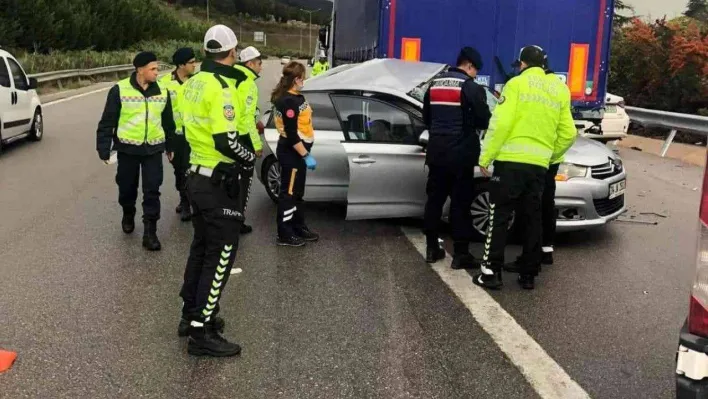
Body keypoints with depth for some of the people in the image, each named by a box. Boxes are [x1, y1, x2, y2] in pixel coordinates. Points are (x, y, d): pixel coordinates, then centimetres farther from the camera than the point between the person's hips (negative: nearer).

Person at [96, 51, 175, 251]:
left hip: (153, 149, 2)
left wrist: (170, 146, 19)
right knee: (127, 188, 13)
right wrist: (104, 148, -8)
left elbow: (168, 122, 13)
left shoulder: (162, 92, 2)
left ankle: (150, 232, 3)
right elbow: (107, 121, -6)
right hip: (127, 148, -1)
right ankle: (128, 215, 42)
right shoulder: (120, 90, -10)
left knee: (152, 191, -3)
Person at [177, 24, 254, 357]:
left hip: (197, 177, 9)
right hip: (218, 183, -9)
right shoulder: (220, 88, -20)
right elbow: (226, 142, -26)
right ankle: (201, 333, 4)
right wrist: (249, 157, -10)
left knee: (201, 247, 21)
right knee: (220, 255, -1)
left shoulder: (194, 82, 7)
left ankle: (191, 315, 32)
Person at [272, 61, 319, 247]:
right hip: (291, 153, -10)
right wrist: (306, 155, -22)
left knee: (297, 192, 18)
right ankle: (285, 235, 9)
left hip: (296, 152, 10)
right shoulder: (288, 101, -22)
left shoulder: (293, 97, 10)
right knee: (289, 193, -1)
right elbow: (291, 134, -25)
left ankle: (299, 228, 30)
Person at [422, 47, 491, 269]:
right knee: (460, 203, -2)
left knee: (434, 199, 11)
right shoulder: (471, 87, -9)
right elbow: (484, 120, -10)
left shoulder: (434, 84, 12)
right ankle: (461, 254, 1)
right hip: (460, 154, -6)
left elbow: (426, 118, 19)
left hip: (436, 152, 6)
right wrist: (470, 125, 11)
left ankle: (432, 248, 16)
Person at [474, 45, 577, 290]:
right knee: (533, 219, 12)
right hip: (539, 165, 5)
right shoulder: (560, 90, 13)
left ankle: (491, 273, 1)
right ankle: (528, 275, 17)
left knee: (499, 218, 1)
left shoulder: (517, 83, -2)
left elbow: (501, 123, -12)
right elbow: (568, 134, 11)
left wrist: (486, 156, -7)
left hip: (511, 160, -5)